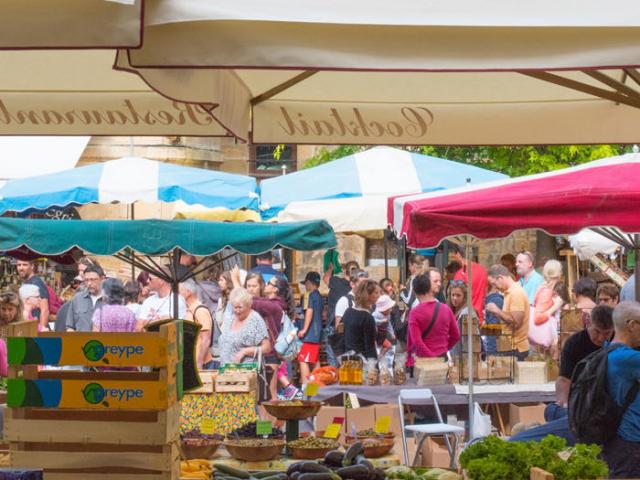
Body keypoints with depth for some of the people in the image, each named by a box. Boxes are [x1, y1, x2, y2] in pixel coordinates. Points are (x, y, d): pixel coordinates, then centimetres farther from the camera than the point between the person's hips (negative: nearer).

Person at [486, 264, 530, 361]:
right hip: (511, 346, 9)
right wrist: (495, 312, 5)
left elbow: (516, 322, -22)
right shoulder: (510, 292, 16)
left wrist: (497, 310, -13)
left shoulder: (516, 293, -15)